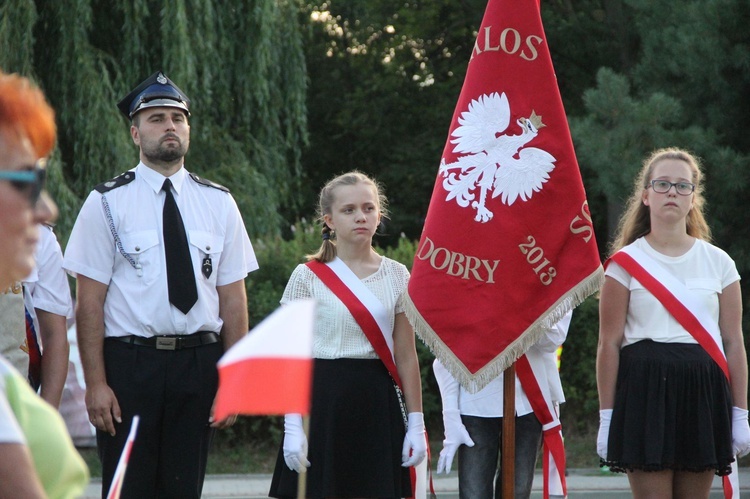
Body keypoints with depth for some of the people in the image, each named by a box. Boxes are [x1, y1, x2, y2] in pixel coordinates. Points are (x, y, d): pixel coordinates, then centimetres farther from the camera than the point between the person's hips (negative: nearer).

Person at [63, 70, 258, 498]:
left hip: (198, 365, 3)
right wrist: (96, 383, -11)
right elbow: (90, 300, -3)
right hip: (129, 362, -3)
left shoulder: (219, 204, 10)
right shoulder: (107, 203, 1)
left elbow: (233, 297, 7)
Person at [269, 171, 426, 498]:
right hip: (324, 399, -2)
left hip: (376, 401, 2)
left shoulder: (397, 276, 7)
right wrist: (292, 425, -8)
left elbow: (406, 357, 9)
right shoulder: (308, 277, 0)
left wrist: (416, 422, 5)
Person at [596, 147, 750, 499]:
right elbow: (609, 344, 1)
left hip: (702, 391, 3)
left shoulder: (718, 263, 10)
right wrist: (606, 417, -4)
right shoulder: (626, 263, 3)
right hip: (645, 390, -3)